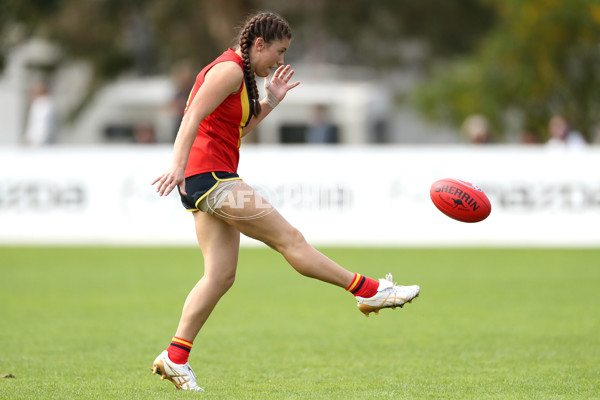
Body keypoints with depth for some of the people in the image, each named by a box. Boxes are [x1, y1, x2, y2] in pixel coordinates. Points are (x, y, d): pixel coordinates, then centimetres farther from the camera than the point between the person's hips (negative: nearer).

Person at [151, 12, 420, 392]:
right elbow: (193, 117, -20)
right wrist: (178, 165, -30)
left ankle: (175, 357, 4)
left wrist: (269, 103, 20)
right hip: (210, 176, -11)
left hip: (214, 182, 11)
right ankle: (369, 291, -7)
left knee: (221, 275, 4)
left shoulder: (241, 75, 21)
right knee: (288, 237, -8)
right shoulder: (229, 69, -10)